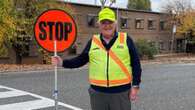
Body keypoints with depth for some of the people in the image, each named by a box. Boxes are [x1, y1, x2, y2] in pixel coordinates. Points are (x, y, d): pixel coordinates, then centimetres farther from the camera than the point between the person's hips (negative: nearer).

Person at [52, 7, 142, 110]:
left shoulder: (126, 39, -1)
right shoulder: (93, 41, 6)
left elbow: (136, 64, 1)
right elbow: (81, 59, 9)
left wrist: (135, 86, -3)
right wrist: (63, 62, -4)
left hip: (121, 92, -2)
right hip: (97, 92, 2)